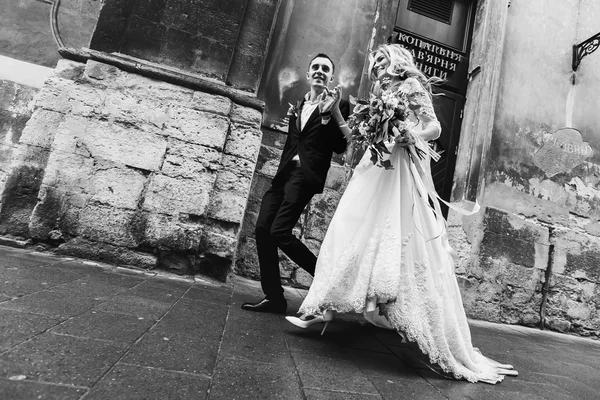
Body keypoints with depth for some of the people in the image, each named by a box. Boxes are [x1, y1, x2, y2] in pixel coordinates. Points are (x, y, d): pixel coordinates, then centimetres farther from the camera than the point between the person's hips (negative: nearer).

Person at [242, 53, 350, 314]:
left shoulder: (337, 106, 4)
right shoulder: (299, 104, 22)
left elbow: (340, 148, -7)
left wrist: (328, 115, -12)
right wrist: (292, 116, 13)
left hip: (306, 175, -7)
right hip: (285, 172, 7)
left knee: (279, 231, -16)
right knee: (263, 228, -3)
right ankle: (274, 297, 7)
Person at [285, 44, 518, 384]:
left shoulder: (411, 85, 5)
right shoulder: (381, 92, 28)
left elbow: (434, 128, -8)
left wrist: (406, 136, -24)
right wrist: (335, 111, 21)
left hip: (400, 172, -8)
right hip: (375, 171, 8)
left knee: (404, 245, -12)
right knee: (355, 236, 3)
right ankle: (324, 310, 9)